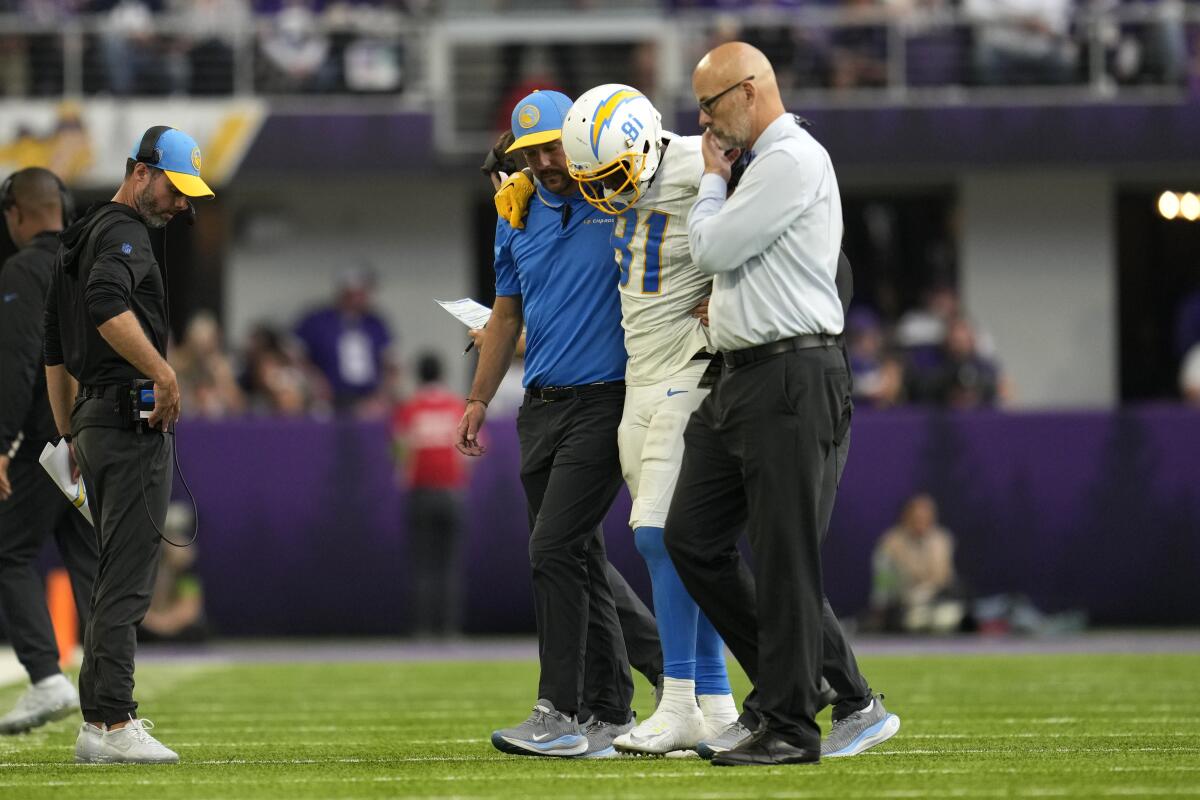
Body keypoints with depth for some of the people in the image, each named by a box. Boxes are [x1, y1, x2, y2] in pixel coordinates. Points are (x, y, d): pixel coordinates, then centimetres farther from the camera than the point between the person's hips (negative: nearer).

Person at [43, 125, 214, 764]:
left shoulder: (77, 239, 23)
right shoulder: (125, 232, -8)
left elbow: (55, 354, 27)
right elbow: (107, 303, -29)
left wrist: (70, 435, 28)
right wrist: (162, 372, -25)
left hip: (93, 422, 10)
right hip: (134, 420, -10)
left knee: (116, 576, 14)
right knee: (126, 579, -11)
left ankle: (102, 715, 15)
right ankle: (111, 725, -15)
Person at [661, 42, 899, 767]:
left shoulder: (793, 160, -11)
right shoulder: (765, 164, 21)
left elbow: (712, 248, -12)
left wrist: (712, 178, 3)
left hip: (793, 377, -10)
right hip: (742, 379, 10)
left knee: (787, 556, -7)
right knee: (693, 537, 9)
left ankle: (789, 726, -3)